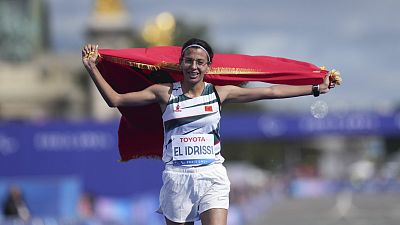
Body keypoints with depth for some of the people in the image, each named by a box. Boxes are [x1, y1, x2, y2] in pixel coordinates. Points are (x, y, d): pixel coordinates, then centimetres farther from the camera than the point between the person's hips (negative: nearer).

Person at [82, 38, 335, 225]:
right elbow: (115, 99, 3)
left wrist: (316, 88, 7)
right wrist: (92, 69, -5)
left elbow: (271, 91, 7)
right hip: (177, 177, 0)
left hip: (212, 176, 0)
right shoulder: (165, 93, 3)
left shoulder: (220, 93, 5)